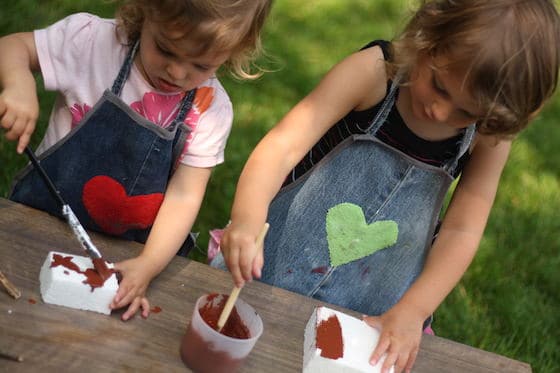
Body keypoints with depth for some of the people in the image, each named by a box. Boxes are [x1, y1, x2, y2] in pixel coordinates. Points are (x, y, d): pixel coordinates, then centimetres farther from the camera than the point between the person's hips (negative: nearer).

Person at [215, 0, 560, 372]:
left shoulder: (490, 137, -13)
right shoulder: (372, 72, -23)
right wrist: (246, 221, -46)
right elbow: (283, 146, -30)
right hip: (280, 259, -1)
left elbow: (461, 231, -11)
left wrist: (411, 312, -22)